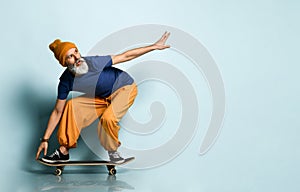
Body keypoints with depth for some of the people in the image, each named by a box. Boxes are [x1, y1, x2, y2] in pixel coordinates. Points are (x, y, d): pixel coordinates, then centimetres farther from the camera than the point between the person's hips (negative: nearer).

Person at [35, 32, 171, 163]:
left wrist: (154, 46, -20)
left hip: (125, 87, -5)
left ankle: (113, 151, -2)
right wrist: (45, 139, -10)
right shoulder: (66, 82, -17)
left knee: (107, 118, -30)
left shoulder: (93, 62, -30)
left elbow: (126, 56, -22)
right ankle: (63, 152, -4)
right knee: (72, 105, -11)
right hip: (103, 98, 5)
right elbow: (57, 112, -9)